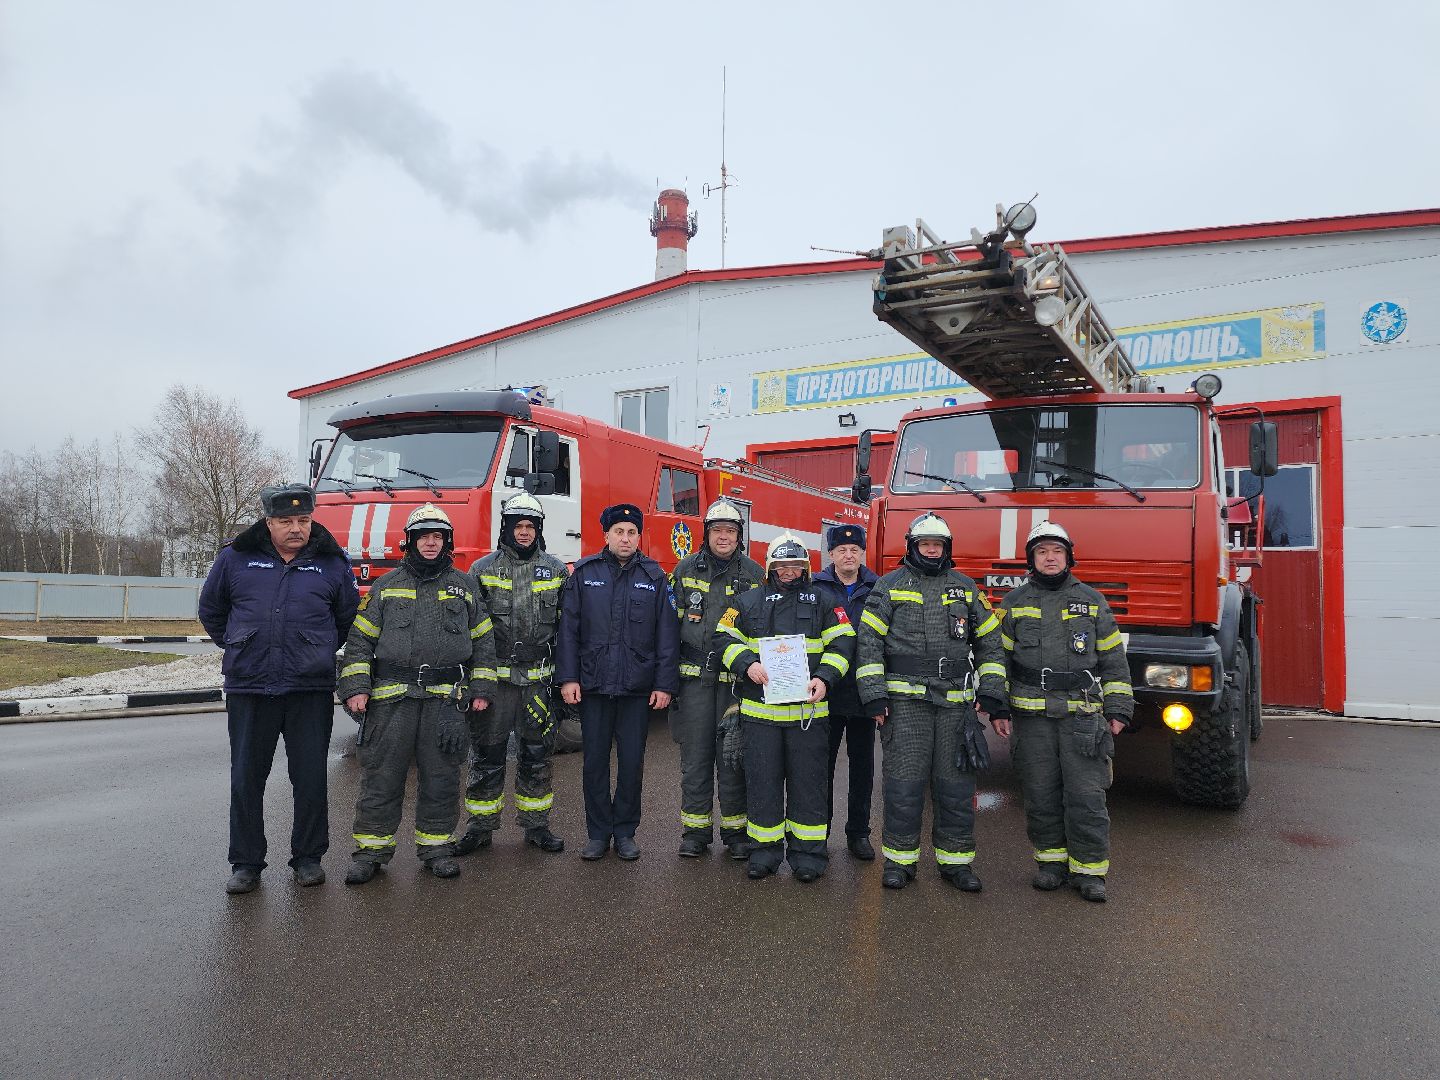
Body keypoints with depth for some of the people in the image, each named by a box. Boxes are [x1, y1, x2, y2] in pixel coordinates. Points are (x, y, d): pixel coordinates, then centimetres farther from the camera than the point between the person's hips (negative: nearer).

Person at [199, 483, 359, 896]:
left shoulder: (332, 563, 3)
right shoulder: (235, 559, 3)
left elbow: (348, 617, 17)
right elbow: (211, 610, 19)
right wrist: (238, 647, 16)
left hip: (310, 691, 0)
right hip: (249, 688, 1)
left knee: (310, 779, 6)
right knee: (246, 779, 7)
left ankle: (308, 857, 20)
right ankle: (246, 862, 20)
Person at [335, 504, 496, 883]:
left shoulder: (463, 585, 12)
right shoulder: (386, 586, 10)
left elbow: (483, 641, 12)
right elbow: (360, 640, 7)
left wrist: (482, 689, 5)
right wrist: (355, 688, -3)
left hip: (446, 699, 1)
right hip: (392, 697, 0)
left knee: (440, 776, 6)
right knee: (381, 775, 2)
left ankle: (435, 846, 19)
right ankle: (371, 849, 13)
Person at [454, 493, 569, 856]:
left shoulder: (555, 570, 7)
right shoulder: (483, 569, 3)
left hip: (538, 677, 1)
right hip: (494, 676, -1)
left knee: (536, 753, 9)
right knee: (487, 754, 4)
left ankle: (535, 824, 21)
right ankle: (481, 826, 17)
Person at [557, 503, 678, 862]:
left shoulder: (654, 576, 3)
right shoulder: (584, 573, 3)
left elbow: (667, 634, 2)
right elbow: (568, 628, 1)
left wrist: (665, 684, -3)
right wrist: (567, 678, -5)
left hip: (638, 687, 0)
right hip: (593, 684, 0)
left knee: (632, 762, 7)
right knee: (595, 761, 7)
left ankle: (625, 831, 22)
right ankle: (598, 833, 20)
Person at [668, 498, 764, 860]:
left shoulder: (754, 574, 4)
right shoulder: (686, 569, 6)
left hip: (736, 680, -1)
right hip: (694, 678, 1)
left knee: (733, 758, 5)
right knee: (695, 756, 6)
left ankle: (736, 831, 18)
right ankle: (696, 831, 17)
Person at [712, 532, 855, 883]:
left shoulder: (823, 601, 6)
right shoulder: (748, 601, 8)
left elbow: (841, 643, 3)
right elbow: (724, 638, 5)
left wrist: (824, 677, -12)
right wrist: (747, 665, -12)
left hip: (808, 709, 0)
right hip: (759, 709, 1)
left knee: (808, 781, 5)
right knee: (762, 780, 7)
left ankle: (807, 850, 17)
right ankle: (765, 849, 20)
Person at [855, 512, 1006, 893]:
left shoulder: (966, 588, 13)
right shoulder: (890, 586, 4)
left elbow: (989, 642, 15)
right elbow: (869, 641, -1)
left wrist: (991, 692, 5)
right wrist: (874, 696, -8)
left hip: (955, 703, 3)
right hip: (905, 700, -2)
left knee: (955, 784, 6)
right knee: (904, 783, -1)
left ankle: (955, 860, 19)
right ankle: (900, 860, 12)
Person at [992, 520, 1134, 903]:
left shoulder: (1092, 602, 9)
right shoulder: (1014, 603, 8)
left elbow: (1114, 661, 11)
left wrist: (1118, 710, 5)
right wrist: (998, 710, 1)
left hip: (1083, 716, 0)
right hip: (1031, 717, 1)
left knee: (1086, 795, -2)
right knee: (1041, 795, 6)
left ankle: (1089, 868, 10)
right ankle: (1051, 860, 21)